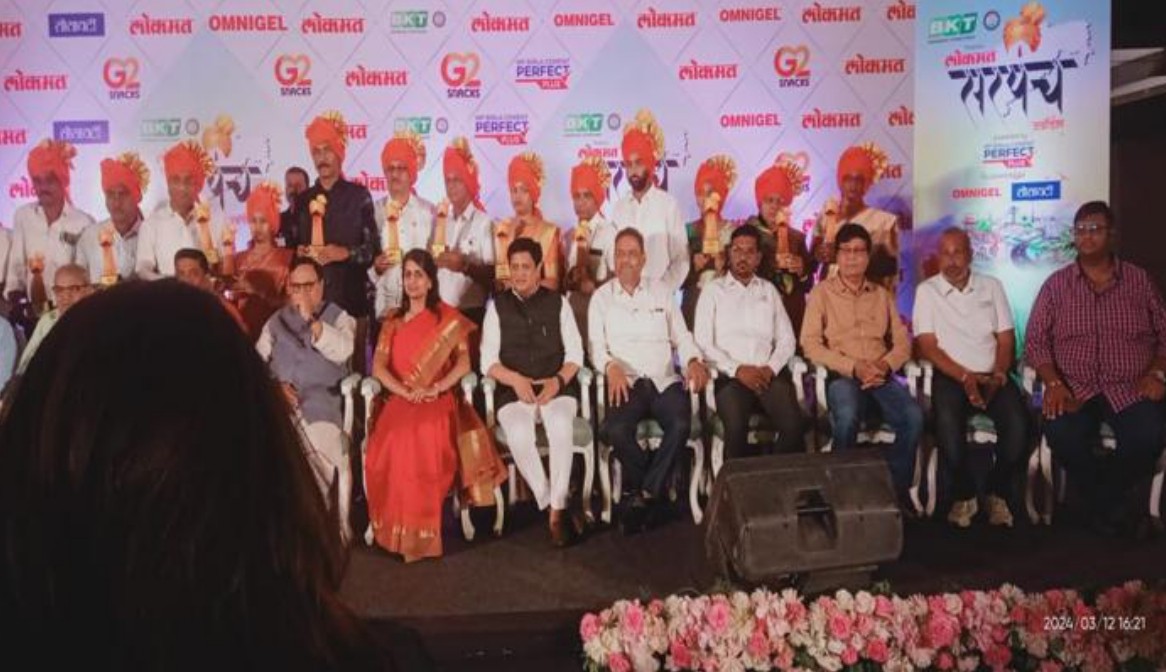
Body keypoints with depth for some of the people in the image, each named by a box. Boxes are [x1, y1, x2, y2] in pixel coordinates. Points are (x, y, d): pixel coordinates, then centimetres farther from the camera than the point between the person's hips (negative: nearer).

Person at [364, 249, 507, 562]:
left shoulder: (448, 318, 11)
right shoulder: (392, 321, 19)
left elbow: (464, 363, 1)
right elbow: (378, 366, 8)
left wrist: (435, 388, -15)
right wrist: (405, 392, -10)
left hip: (439, 401, -2)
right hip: (401, 401, 3)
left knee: (427, 442, -36)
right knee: (389, 447, -32)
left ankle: (421, 534, -27)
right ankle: (399, 530, -20)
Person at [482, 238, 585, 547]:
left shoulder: (557, 302, 13)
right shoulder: (497, 305, 12)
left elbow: (575, 353, 7)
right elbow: (488, 360, 5)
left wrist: (558, 380, -13)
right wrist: (515, 380, -14)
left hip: (557, 388, 0)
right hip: (513, 391, 0)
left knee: (561, 425, -34)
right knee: (519, 433, -33)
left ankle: (556, 509, -26)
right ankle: (553, 506, -18)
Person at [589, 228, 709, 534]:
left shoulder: (662, 292, 16)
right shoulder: (602, 297, 13)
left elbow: (681, 336, 14)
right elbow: (596, 345, 6)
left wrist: (693, 360, -7)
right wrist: (611, 366, -16)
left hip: (665, 380, 1)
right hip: (626, 382, -1)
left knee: (681, 425, -31)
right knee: (616, 430, -32)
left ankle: (643, 493, -12)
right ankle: (655, 491, -7)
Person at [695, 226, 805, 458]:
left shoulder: (769, 290, 21)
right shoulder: (713, 290, 11)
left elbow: (787, 339, 14)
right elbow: (703, 342, 1)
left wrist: (771, 368, -4)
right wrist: (737, 369, -10)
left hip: (769, 375, 3)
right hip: (730, 377, -2)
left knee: (794, 424, -26)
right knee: (736, 427, -32)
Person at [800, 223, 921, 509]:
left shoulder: (882, 294, 19)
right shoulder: (822, 292, 7)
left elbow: (902, 341, 14)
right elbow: (810, 344, -4)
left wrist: (886, 365, -9)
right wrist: (854, 367, -14)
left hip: (881, 375, 3)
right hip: (842, 374, -3)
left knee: (914, 417, -26)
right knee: (847, 417, -36)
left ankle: (897, 488, -8)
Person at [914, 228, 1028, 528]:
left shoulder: (991, 286, 13)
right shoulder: (926, 290, 5)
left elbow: (1006, 338, 9)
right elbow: (928, 346, -3)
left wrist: (998, 375, -10)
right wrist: (964, 377, -15)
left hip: (993, 376, 2)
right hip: (951, 376, -2)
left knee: (1017, 422, -28)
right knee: (948, 422, -34)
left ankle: (999, 493, -8)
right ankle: (963, 495, -13)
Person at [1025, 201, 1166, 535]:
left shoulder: (1139, 280, 10)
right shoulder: (1056, 285, 8)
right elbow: (1036, 341, 3)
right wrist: (1054, 383, -13)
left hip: (1131, 390, 0)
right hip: (1075, 391, 0)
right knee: (1060, 434, -32)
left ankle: (1103, 497, -1)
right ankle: (1115, 498, -3)